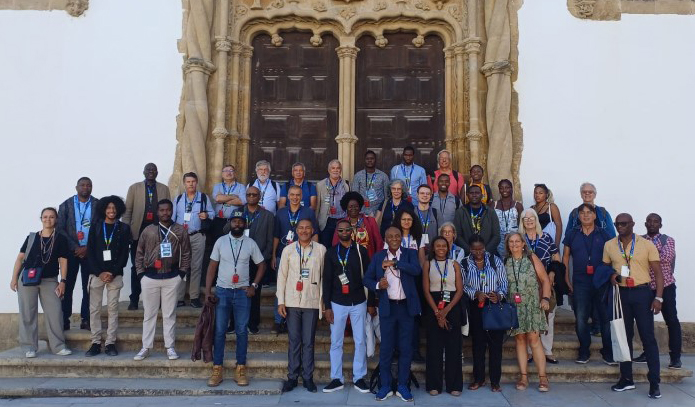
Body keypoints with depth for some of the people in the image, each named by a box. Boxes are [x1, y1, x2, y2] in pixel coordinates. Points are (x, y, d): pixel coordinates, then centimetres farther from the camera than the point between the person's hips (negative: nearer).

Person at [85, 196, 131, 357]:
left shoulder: (124, 228, 5)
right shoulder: (96, 227, 7)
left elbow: (124, 254, 1)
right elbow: (90, 252, 2)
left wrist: (113, 273, -9)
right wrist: (100, 272, -9)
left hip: (115, 275, -1)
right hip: (97, 274, 1)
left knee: (113, 309, 1)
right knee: (94, 309, 2)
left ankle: (110, 343, 5)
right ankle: (96, 343, 9)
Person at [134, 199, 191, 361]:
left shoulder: (180, 230, 2)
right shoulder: (148, 230, 4)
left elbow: (186, 254, 4)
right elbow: (139, 254, 7)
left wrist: (182, 273, -3)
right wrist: (141, 273, 1)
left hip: (172, 278, -1)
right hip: (150, 277, 1)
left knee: (170, 314, 6)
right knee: (149, 314, 8)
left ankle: (170, 347, 14)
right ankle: (146, 347, 17)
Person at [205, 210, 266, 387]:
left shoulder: (251, 243, 2)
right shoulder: (220, 241, 1)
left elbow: (261, 265, 9)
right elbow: (212, 267, 2)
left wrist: (254, 285, -2)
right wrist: (208, 290, -4)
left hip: (242, 292, 0)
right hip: (222, 291, 0)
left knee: (242, 331, 4)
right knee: (219, 331, 2)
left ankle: (241, 370, 12)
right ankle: (217, 370, 11)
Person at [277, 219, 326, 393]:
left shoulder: (321, 249, 2)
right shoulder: (288, 250, 4)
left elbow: (324, 276, 3)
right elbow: (282, 276, 4)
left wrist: (323, 300, 1)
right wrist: (280, 301, 0)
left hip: (312, 302, -1)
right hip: (292, 302, 1)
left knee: (308, 342, 5)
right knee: (294, 341, 6)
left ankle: (308, 377, 15)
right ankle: (292, 377, 16)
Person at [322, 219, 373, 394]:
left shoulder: (361, 250, 1)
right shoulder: (331, 252, 2)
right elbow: (327, 280, 2)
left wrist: (371, 303, 1)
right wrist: (327, 306, -3)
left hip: (358, 302, 0)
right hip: (337, 303, 0)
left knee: (360, 341, 4)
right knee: (336, 342, 5)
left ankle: (359, 378, 15)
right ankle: (336, 379, 16)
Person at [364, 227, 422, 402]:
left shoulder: (410, 253, 2)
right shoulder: (378, 256, 4)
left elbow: (417, 270, -16)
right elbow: (367, 278, 5)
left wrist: (395, 262, -21)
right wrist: (377, 285, -15)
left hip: (407, 307, 0)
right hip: (387, 307, 0)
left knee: (406, 348, 7)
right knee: (386, 348, 5)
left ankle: (402, 386, 19)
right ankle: (385, 386, 16)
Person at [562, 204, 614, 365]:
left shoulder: (603, 235, 4)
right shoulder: (572, 235, 8)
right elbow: (566, 257, 11)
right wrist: (567, 280, 6)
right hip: (580, 283, 1)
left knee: (605, 318, 3)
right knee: (581, 319, 3)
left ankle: (608, 353, 14)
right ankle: (584, 351, 16)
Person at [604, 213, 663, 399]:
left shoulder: (647, 245, -3)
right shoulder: (609, 245, 5)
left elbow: (658, 272, -3)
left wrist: (658, 297, -11)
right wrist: (611, 274, -8)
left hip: (642, 293, -3)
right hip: (621, 294, 3)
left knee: (648, 337, -2)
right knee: (624, 336, 10)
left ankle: (654, 383, 5)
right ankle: (626, 378, 20)